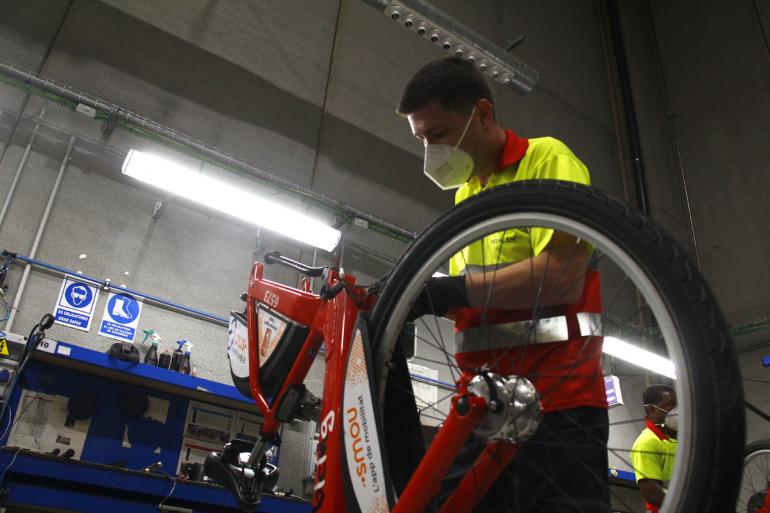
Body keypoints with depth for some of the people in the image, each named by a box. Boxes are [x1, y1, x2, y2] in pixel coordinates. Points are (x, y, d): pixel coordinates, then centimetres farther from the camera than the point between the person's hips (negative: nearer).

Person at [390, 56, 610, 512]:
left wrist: (451, 291, -20)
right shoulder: (465, 195, 20)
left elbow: (563, 276, -18)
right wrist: (413, 295, 1)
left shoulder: (547, 159, -4)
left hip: (557, 401, -7)